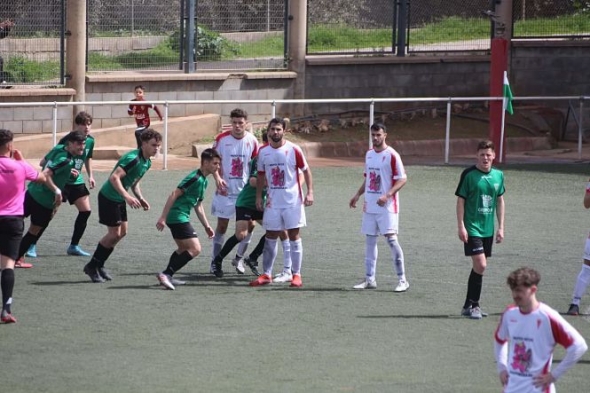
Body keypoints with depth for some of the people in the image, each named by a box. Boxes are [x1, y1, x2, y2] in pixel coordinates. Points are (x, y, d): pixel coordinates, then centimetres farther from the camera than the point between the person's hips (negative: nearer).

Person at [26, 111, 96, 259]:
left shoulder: (90, 140, 1)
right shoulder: (66, 141, -21)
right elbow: (50, 159, -20)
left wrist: (90, 175, 14)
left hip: (77, 181, 7)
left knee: (86, 211, 1)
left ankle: (74, 246, 12)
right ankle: (32, 245, -2)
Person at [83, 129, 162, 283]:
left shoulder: (147, 163, 6)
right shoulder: (133, 158, -25)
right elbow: (114, 178, -34)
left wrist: (140, 198, 6)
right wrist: (127, 196, -41)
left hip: (119, 199, 10)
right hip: (108, 197, -10)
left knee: (122, 232, 11)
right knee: (114, 233, -6)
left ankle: (99, 265, 22)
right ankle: (92, 266, 8)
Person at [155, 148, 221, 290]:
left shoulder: (203, 181, 15)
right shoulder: (195, 178, -16)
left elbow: (198, 206, 24)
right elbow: (174, 195, -20)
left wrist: (207, 226, 23)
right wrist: (163, 218, -23)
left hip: (182, 217, 11)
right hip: (178, 217, -11)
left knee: (184, 249, 24)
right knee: (195, 249, -13)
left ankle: (167, 277, 28)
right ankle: (166, 274, -14)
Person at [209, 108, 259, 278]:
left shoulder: (252, 141, -2)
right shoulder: (221, 139, -7)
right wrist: (218, 178, -17)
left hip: (245, 189, 2)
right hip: (225, 190, -2)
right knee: (222, 225, 2)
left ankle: (239, 258, 22)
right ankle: (216, 262, 11)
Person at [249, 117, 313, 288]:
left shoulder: (293, 150, -8)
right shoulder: (263, 151, 4)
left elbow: (306, 170, -2)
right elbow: (261, 175, 14)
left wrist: (310, 192, -10)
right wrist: (258, 196, 9)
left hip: (292, 201, -4)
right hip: (272, 201, 4)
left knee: (294, 236, -1)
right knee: (270, 237, 6)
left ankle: (296, 275, 4)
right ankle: (266, 274, 13)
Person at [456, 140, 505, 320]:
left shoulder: (498, 175, 7)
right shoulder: (469, 174, -9)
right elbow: (460, 200, -6)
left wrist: (501, 227, 12)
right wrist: (461, 226, -11)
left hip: (488, 229, 6)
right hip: (472, 227, -6)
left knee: (479, 267, 10)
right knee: (480, 264, -15)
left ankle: (470, 306, 19)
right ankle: (472, 305, -5)